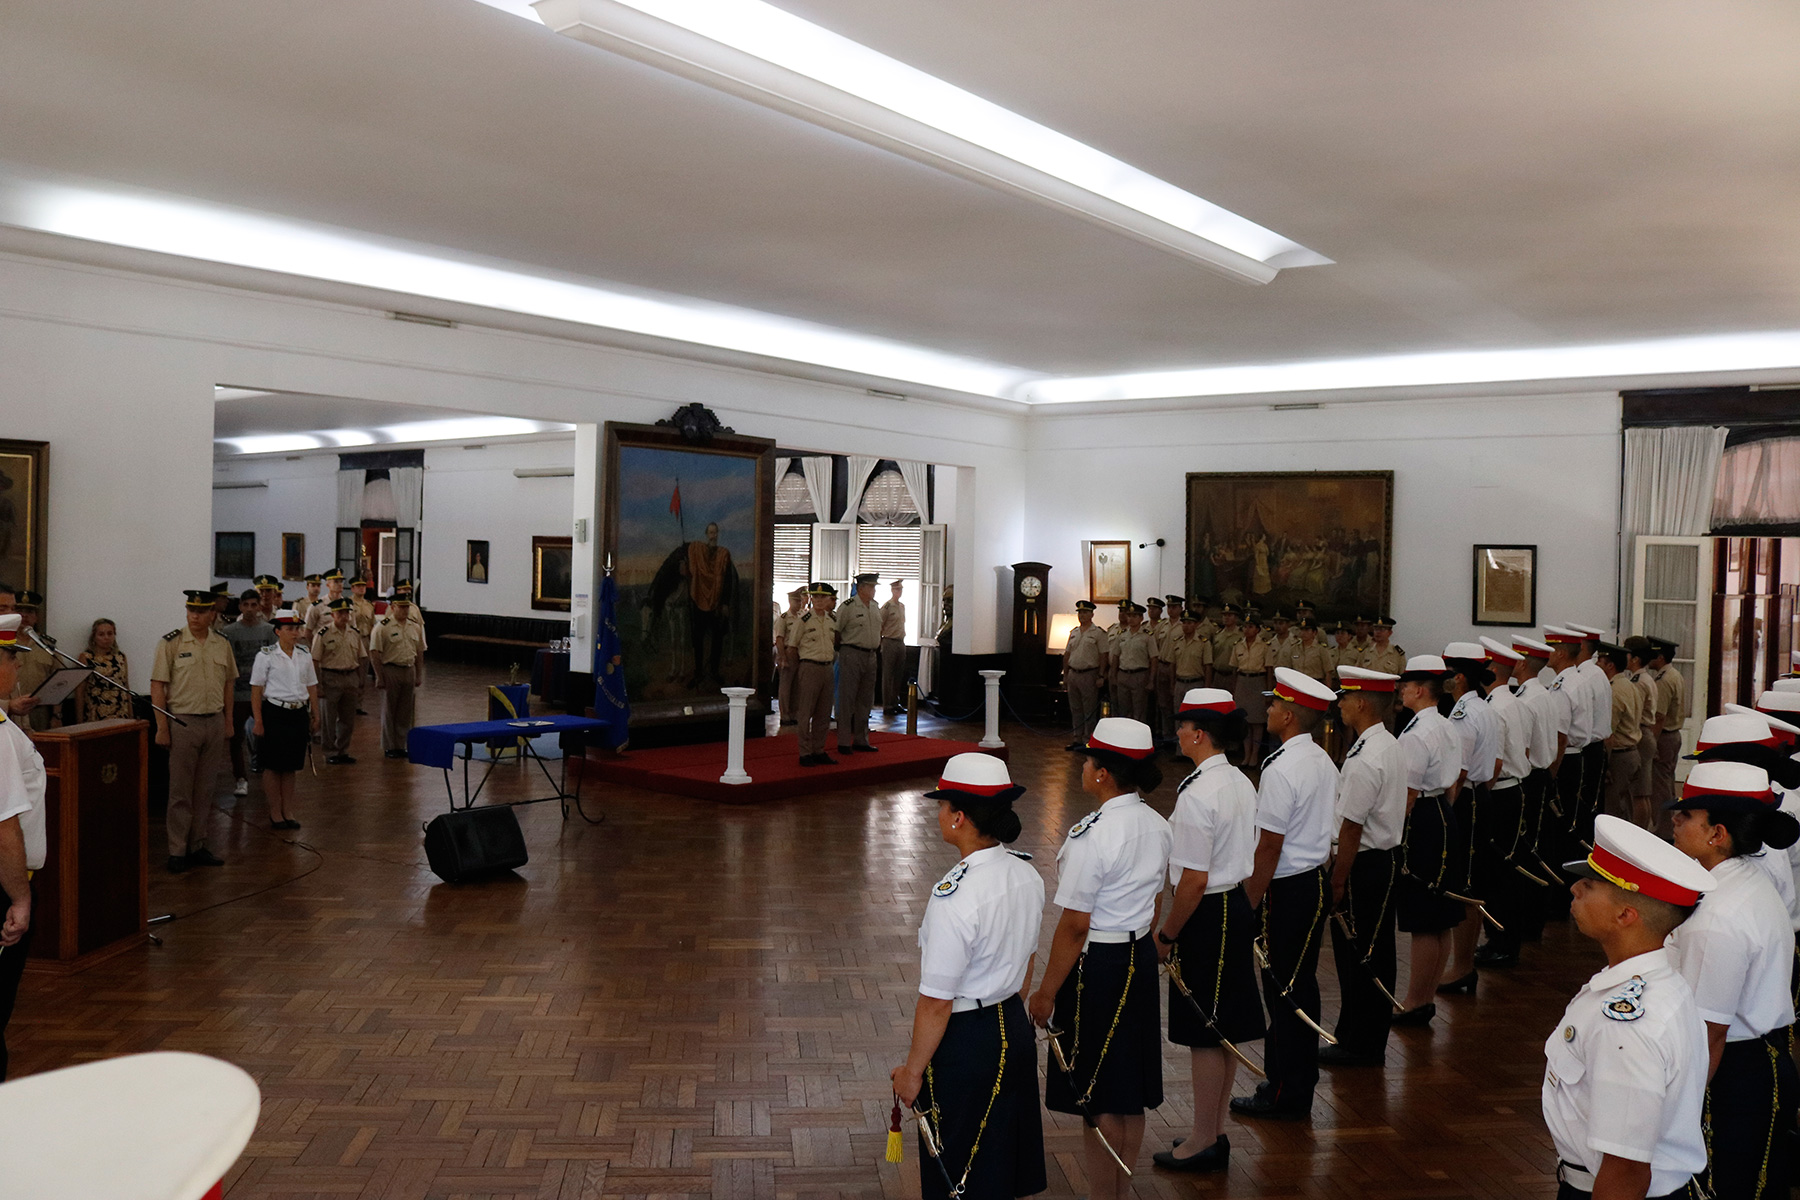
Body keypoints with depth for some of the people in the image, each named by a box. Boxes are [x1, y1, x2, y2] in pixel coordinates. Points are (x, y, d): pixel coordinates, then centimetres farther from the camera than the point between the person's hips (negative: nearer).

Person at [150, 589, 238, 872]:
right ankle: (177, 852, 6)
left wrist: (228, 721, 11)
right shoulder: (171, 643, -5)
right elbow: (157, 686, -6)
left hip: (214, 722, 4)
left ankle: (197, 846, 19)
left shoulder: (222, 644, 8)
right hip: (183, 722, -4)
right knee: (180, 792, 0)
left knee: (205, 790, 10)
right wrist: (162, 727, -10)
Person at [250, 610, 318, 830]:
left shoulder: (304, 655, 9)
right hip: (275, 713, -4)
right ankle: (275, 814, 13)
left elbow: (312, 687, 14)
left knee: (291, 766, 10)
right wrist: (259, 721, -11)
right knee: (273, 766, 2)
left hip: (299, 714, 4)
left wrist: (315, 715, 11)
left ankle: (288, 813, 19)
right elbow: (256, 690, -6)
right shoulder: (266, 655, -5)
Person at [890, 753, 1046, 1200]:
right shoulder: (1027, 875, -4)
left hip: (964, 1047, -7)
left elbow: (936, 1003, -23)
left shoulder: (954, 898, -29)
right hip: (1015, 1030, 8)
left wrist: (912, 1071, -11)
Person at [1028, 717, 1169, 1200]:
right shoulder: (1157, 826, 1)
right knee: (1131, 1093, 18)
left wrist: (1046, 992, -12)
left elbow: (1074, 926, -20)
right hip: (1140, 959, 8)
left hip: (1096, 965, -8)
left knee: (1099, 1102, 5)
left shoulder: (1091, 836, -23)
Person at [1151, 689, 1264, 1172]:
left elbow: (1195, 880, -23)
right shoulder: (1241, 783, 6)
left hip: (1207, 916, -9)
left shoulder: (1197, 796, -23)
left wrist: (1167, 934, -11)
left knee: (1204, 1035, 4)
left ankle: (1203, 1141, 17)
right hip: (1238, 907, 9)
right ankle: (1215, 1132, 30)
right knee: (1224, 1029, 17)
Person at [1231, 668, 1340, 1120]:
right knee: (1302, 986, 18)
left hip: (1287, 890, -9)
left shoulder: (1282, 769, -21)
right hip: (1316, 880, 9)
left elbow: (1270, 845, -21)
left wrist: (1251, 901, -13)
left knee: (1282, 993, 2)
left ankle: (1284, 1096, 13)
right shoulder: (1323, 761, 8)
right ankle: (1300, 1085, 30)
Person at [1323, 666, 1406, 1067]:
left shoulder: (1365, 760, -23)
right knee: (1377, 953, 17)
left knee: (1354, 956, 2)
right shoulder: (1390, 745, 8)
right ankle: (1373, 1041, 29)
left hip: (1363, 865, -10)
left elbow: (1351, 828, -22)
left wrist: (1337, 882, -16)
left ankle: (1357, 1044, 14)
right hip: (1388, 857, 10)